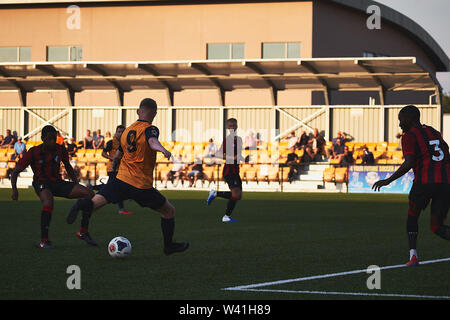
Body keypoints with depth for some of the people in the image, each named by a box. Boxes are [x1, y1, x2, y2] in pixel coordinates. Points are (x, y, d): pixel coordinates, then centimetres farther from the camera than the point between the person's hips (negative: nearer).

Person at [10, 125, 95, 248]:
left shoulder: (61, 150, 2)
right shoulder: (33, 153, -10)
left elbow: (67, 166, 21)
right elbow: (15, 172, -4)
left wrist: (76, 185, 12)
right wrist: (14, 189, -19)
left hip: (57, 182, 5)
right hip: (41, 183, -5)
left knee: (89, 194, -13)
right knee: (48, 200, -41)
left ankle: (83, 232, -4)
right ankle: (44, 240, -36)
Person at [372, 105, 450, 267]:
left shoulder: (409, 136, 3)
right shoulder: (435, 133, 24)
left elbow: (409, 164, -10)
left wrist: (388, 181, -5)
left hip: (425, 181, -5)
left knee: (412, 216, 22)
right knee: (436, 227, 9)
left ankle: (413, 255, 8)